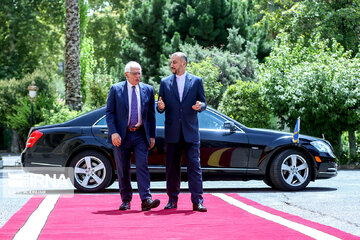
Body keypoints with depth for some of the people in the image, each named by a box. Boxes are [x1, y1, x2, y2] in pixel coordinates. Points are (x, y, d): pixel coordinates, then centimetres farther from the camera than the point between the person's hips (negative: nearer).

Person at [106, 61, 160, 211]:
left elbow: (151, 114, 10)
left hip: (140, 135, 1)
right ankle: (126, 200, 16)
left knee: (142, 166, -10)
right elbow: (109, 112, -1)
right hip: (121, 136, 0)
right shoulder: (116, 89, 1)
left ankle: (146, 200, -15)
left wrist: (152, 136, 6)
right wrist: (113, 133, -13)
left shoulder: (148, 90, 7)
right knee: (123, 170, 6)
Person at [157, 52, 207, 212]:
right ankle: (172, 200, 14)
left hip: (191, 131, -1)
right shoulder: (165, 82, 10)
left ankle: (197, 201, -4)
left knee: (194, 165, -5)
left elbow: (204, 102, 8)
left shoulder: (196, 81, 7)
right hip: (172, 132, 2)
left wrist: (200, 106, -15)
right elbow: (160, 108, 10)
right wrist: (160, 107, -14)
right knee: (172, 167, 6)